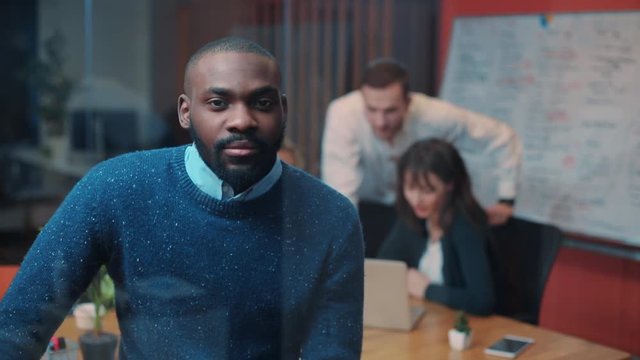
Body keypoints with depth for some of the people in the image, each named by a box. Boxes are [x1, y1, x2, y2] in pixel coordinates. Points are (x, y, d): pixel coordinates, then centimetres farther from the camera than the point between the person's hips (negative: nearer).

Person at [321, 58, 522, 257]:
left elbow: (502, 137, -16)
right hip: (364, 205, -1)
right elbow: (340, 194, -38)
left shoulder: (435, 116, -30)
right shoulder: (343, 114, -35)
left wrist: (507, 200, -14)